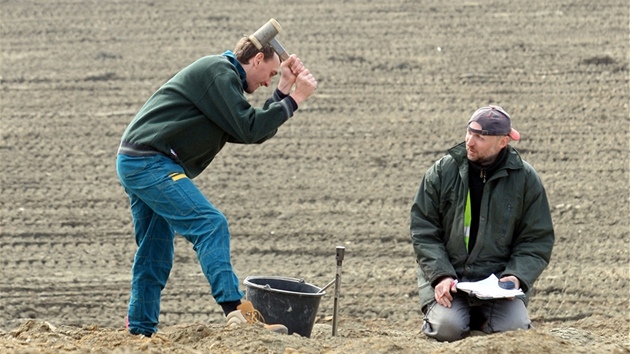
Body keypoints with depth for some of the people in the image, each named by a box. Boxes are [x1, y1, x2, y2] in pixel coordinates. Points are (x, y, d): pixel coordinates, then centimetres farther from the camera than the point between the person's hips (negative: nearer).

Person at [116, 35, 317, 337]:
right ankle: (235, 310, -30)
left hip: (134, 164, 11)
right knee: (210, 225, -19)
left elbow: (258, 131, 18)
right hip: (151, 162, -11)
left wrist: (283, 90, 13)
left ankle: (140, 330, 20)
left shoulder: (222, 74, 23)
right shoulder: (219, 72, -8)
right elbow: (249, 130, -14)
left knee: (155, 254, 15)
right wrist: (294, 99, -8)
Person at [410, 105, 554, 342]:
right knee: (448, 329, -25)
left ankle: (481, 319, 13)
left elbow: (537, 240, 4)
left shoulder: (525, 179, 1)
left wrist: (517, 276, -14)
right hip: (447, 275, -1)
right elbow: (423, 231, -1)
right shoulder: (442, 172, 0)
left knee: (514, 330, -21)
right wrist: (440, 275, -15)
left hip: (499, 277, 1)